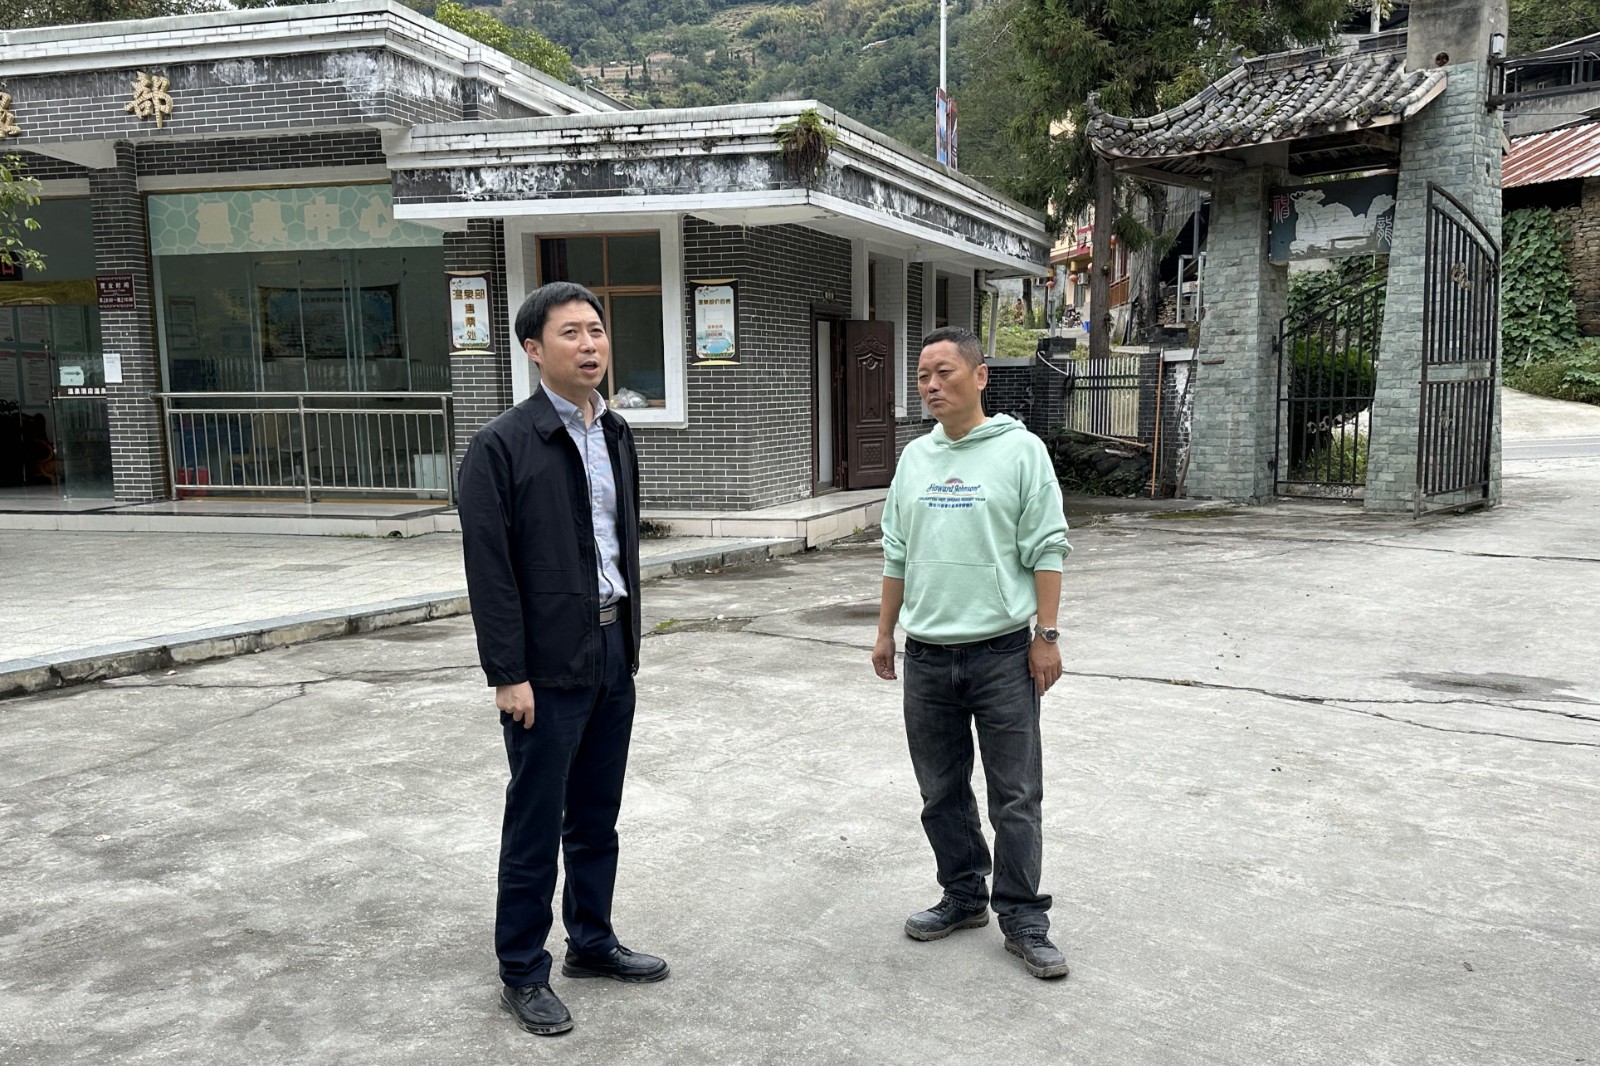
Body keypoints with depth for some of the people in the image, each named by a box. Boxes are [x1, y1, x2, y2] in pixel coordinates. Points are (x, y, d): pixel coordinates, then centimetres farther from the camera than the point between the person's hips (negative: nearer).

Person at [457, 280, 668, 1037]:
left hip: (612, 654, 7)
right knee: (536, 824, 5)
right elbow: (489, 571, -14)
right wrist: (508, 675, -16)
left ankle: (592, 941, 34)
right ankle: (522, 974, 20)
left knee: (597, 815, 18)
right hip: (549, 664, -6)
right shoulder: (501, 446, -12)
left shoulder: (616, 434, 10)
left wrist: (630, 639, 14)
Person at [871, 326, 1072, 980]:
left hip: (1001, 651, -5)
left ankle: (1023, 920, 13)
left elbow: (1047, 550, -7)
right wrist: (885, 632, 15)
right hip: (926, 655, 5)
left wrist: (1046, 636, -11)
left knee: (1016, 796, 2)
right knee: (942, 792, 14)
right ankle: (964, 897, 29)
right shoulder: (915, 457, 11)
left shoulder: (1020, 450, -4)